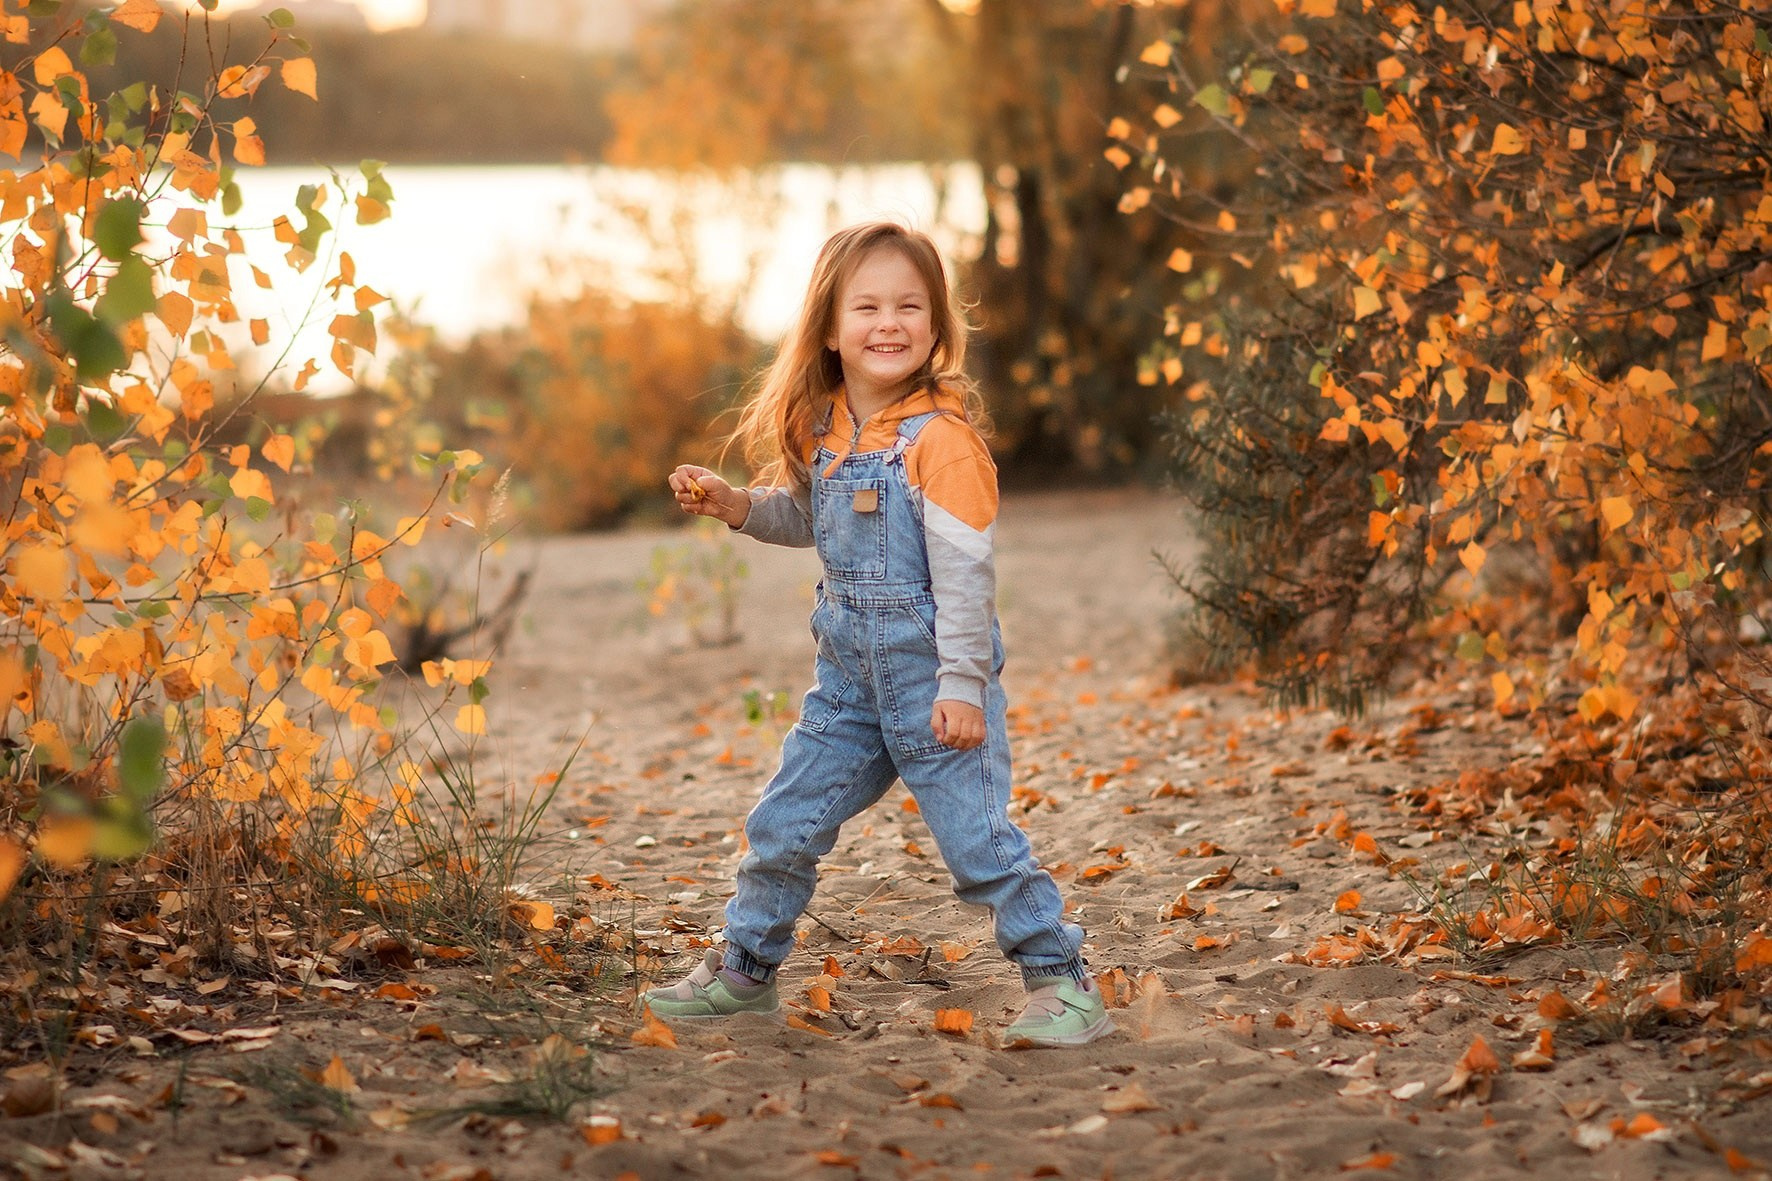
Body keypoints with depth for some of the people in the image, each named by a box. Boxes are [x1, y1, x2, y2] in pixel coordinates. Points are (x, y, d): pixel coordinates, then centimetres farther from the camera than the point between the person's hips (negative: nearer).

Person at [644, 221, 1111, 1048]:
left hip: (932, 673, -7)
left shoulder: (941, 437, -17)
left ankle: (1064, 986, 7)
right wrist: (734, 505, 5)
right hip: (849, 674, 7)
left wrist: (962, 687, -20)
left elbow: (964, 570, -18)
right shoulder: (822, 430, 5)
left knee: (977, 838, -6)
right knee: (784, 825, 12)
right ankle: (743, 973, 29)